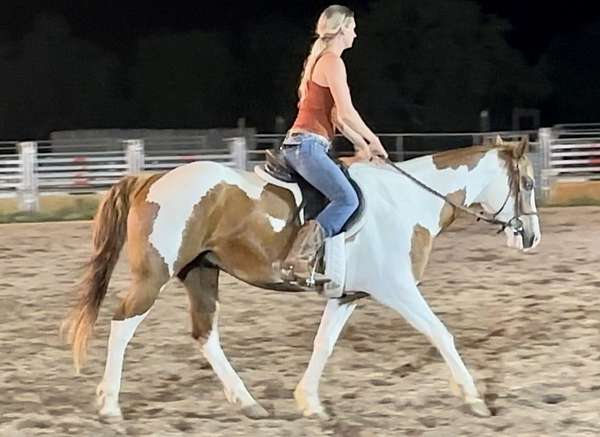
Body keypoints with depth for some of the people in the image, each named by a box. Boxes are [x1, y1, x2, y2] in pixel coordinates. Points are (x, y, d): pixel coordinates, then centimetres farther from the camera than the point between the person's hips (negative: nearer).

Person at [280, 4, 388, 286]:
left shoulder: (321, 60, 21)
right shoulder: (332, 62, -9)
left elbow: (336, 116, 25)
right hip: (308, 144, -11)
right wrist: (373, 140, -3)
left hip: (299, 145, 11)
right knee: (347, 198, -22)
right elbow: (347, 113, -16)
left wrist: (361, 144, 22)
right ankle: (298, 260, -31)